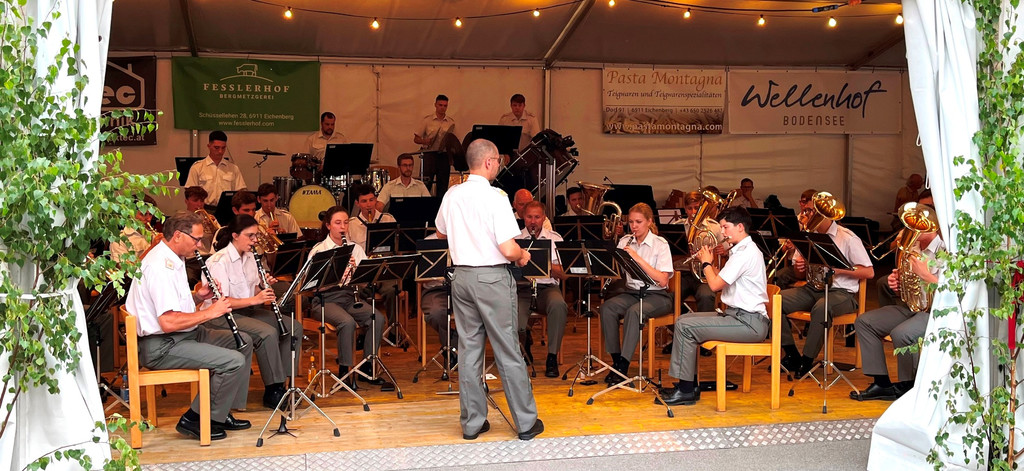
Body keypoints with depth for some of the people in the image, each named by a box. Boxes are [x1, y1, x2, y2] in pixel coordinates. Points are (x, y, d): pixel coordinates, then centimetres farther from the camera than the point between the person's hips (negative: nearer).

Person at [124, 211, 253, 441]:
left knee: (243, 342, 11)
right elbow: (168, 322, -29)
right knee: (233, 361, -21)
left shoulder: (173, 260, 12)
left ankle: (222, 412, 16)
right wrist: (209, 312, -19)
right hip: (160, 347, -11)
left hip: (184, 335, 11)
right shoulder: (160, 266, -22)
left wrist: (197, 296, 3)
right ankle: (194, 420, -4)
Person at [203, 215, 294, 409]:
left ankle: (281, 383, -4)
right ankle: (272, 392, -18)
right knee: (268, 333, -30)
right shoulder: (219, 261, -17)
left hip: (248, 310, 8)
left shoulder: (249, 256, 9)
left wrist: (265, 287, -5)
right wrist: (254, 299, -29)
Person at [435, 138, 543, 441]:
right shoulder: (495, 197, -16)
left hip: (461, 276, 6)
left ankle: (472, 423, 17)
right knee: (508, 352, 3)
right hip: (492, 278, -5)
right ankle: (526, 423, 13)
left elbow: (440, 233, 22)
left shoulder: (451, 196, 3)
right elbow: (509, 250, -20)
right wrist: (523, 255, 1)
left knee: (469, 350, 11)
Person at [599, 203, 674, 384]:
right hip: (631, 292, 4)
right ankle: (616, 360, -18)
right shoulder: (624, 242, 7)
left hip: (656, 296, -4)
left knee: (634, 311, -35)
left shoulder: (660, 244, -7)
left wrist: (637, 258, -23)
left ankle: (623, 366, -28)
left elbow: (662, 280, -18)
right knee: (606, 308, -26)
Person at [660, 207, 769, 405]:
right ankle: (689, 383, 13)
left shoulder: (746, 253, -16)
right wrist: (709, 263, 10)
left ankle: (686, 390, -9)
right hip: (738, 315, 11)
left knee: (685, 327, -17)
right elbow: (721, 283, 18)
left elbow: (715, 284, -19)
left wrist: (706, 262, -3)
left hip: (749, 322, -11)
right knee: (683, 320, 11)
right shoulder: (742, 250, 17)